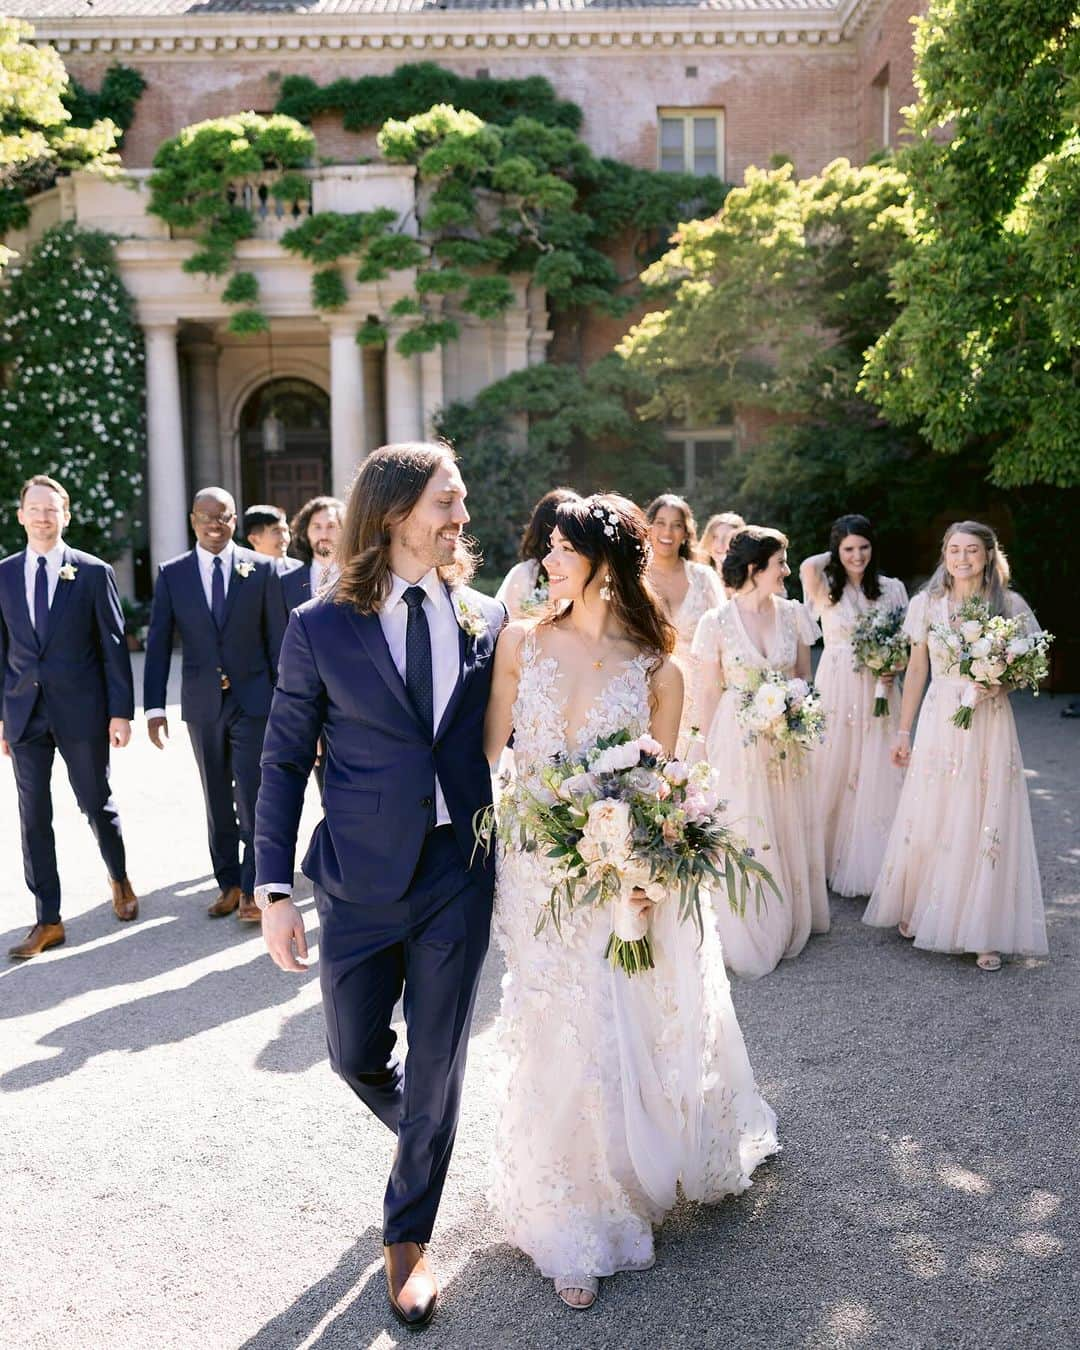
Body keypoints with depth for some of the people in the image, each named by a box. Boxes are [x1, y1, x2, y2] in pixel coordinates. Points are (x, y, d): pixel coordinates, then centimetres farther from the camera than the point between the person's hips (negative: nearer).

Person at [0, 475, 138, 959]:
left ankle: (120, 880, 37)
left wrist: (120, 711, -6)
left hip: (81, 710, -2)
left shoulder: (94, 572, -2)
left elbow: (114, 646, -2)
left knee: (97, 803, 10)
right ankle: (48, 921, 14)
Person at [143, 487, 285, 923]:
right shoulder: (172, 573, 2)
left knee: (252, 798, -4)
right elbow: (158, 645, 0)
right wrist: (154, 707, -6)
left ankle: (252, 889, 6)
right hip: (202, 704, 2)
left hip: (253, 699, -2)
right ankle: (228, 883, 25)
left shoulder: (261, 568, -1)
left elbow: (277, 637, 1)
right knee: (217, 801, 13)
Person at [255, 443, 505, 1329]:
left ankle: (409, 1237, 34)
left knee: (436, 1064, 10)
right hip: (360, 878, 0)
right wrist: (276, 889, -6)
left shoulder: (486, 619, 0)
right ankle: (425, 1135, 51)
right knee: (356, 1055, 15)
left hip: (459, 873, 1)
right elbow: (285, 763, -3)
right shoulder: (320, 628, -6)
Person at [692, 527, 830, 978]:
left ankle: (790, 922, 32)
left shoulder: (793, 614, 1)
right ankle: (749, 936, 21)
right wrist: (711, 749, -3)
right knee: (744, 834, 4)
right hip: (738, 741, -3)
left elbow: (804, 678, 9)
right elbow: (710, 692, -3)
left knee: (789, 831, 12)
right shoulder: (716, 623, -8)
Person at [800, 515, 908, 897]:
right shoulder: (826, 588, 2)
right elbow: (808, 567, -20)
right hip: (836, 689, -2)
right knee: (832, 772, 2)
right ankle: (827, 860, 13)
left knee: (877, 776, 3)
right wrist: (835, 558, 1)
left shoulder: (892, 588, 8)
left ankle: (871, 864, 14)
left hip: (879, 690, 2)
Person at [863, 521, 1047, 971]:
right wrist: (904, 730, 7)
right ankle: (915, 908, 25)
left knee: (987, 823, 1)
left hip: (990, 723, -1)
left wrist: (1003, 681, -14)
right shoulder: (926, 604, 2)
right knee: (929, 819, 5)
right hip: (939, 719, 1)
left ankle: (985, 931, 11)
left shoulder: (1010, 605, 0)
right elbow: (916, 670, 7)